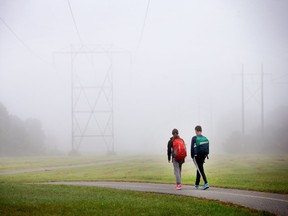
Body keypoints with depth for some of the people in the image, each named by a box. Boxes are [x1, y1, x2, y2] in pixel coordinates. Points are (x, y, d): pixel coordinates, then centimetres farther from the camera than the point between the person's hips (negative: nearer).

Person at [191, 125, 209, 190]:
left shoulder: (194, 138, -9)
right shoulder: (205, 138, 6)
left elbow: (192, 148, -9)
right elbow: (207, 149, 8)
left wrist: (192, 157, 0)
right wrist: (205, 156, 14)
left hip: (197, 156, -6)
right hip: (203, 156, 6)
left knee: (200, 170, -6)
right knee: (199, 170, 17)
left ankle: (206, 184, -18)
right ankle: (196, 184, 27)